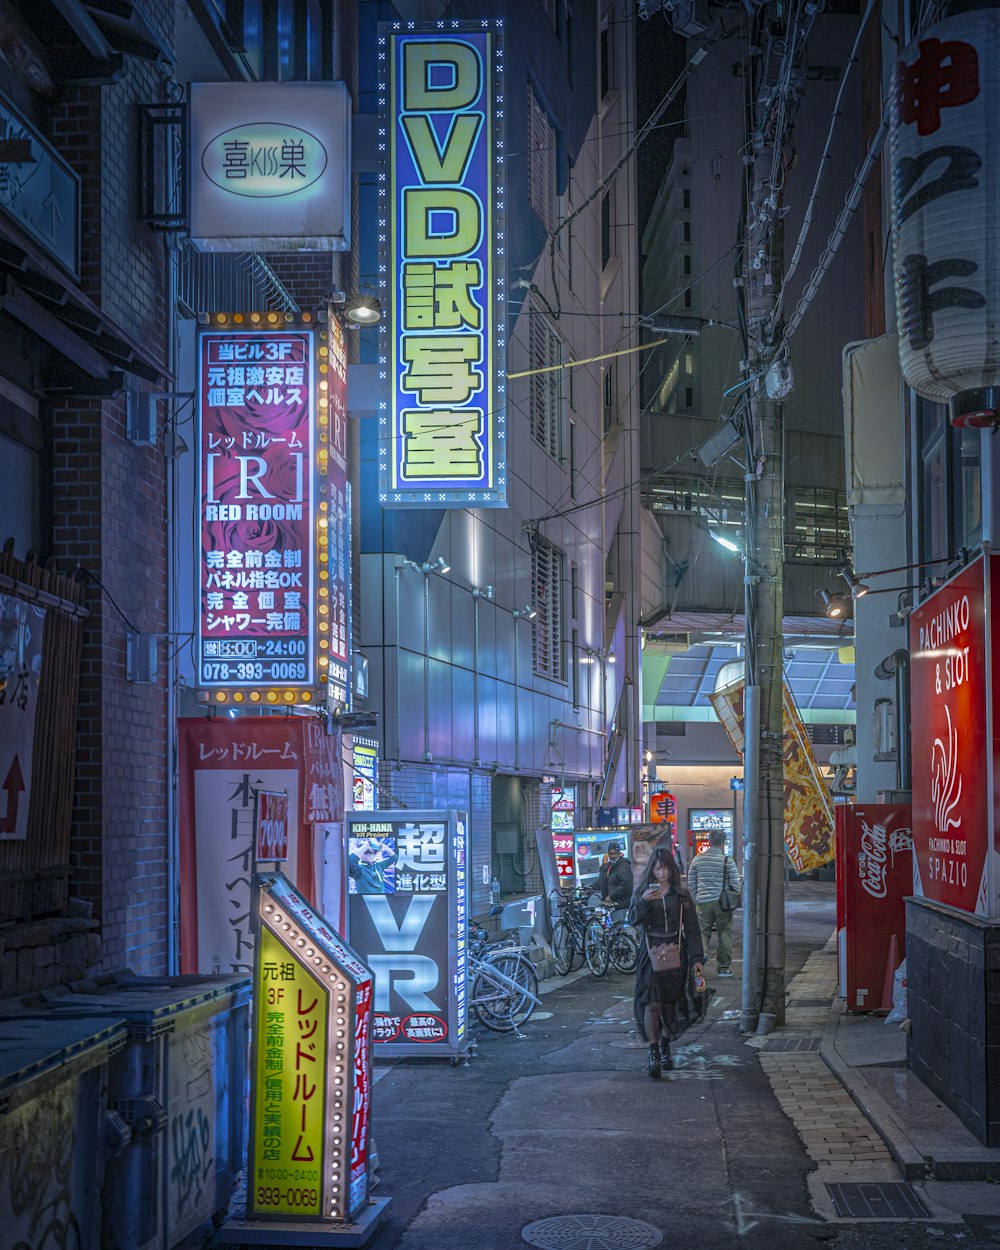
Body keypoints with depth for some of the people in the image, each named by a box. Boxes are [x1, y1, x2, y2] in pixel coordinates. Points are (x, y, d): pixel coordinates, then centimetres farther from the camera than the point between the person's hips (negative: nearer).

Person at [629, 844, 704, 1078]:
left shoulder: (681, 895, 6)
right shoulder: (642, 892, 5)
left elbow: (691, 928, 5)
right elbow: (634, 919, -7)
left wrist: (696, 958, -1)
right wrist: (643, 902, -25)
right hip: (650, 951, -2)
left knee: (669, 1003, 7)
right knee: (651, 1003, -12)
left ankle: (665, 1049, 25)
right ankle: (653, 1054, -15)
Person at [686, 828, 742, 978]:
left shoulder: (697, 859, 5)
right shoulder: (728, 861, -6)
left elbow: (691, 883, 10)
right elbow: (736, 885, -6)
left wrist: (695, 900, 19)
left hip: (703, 902, 2)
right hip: (723, 902, -2)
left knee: (702, 931, 8)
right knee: (724, 934, 7)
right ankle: (723, 967, 11)